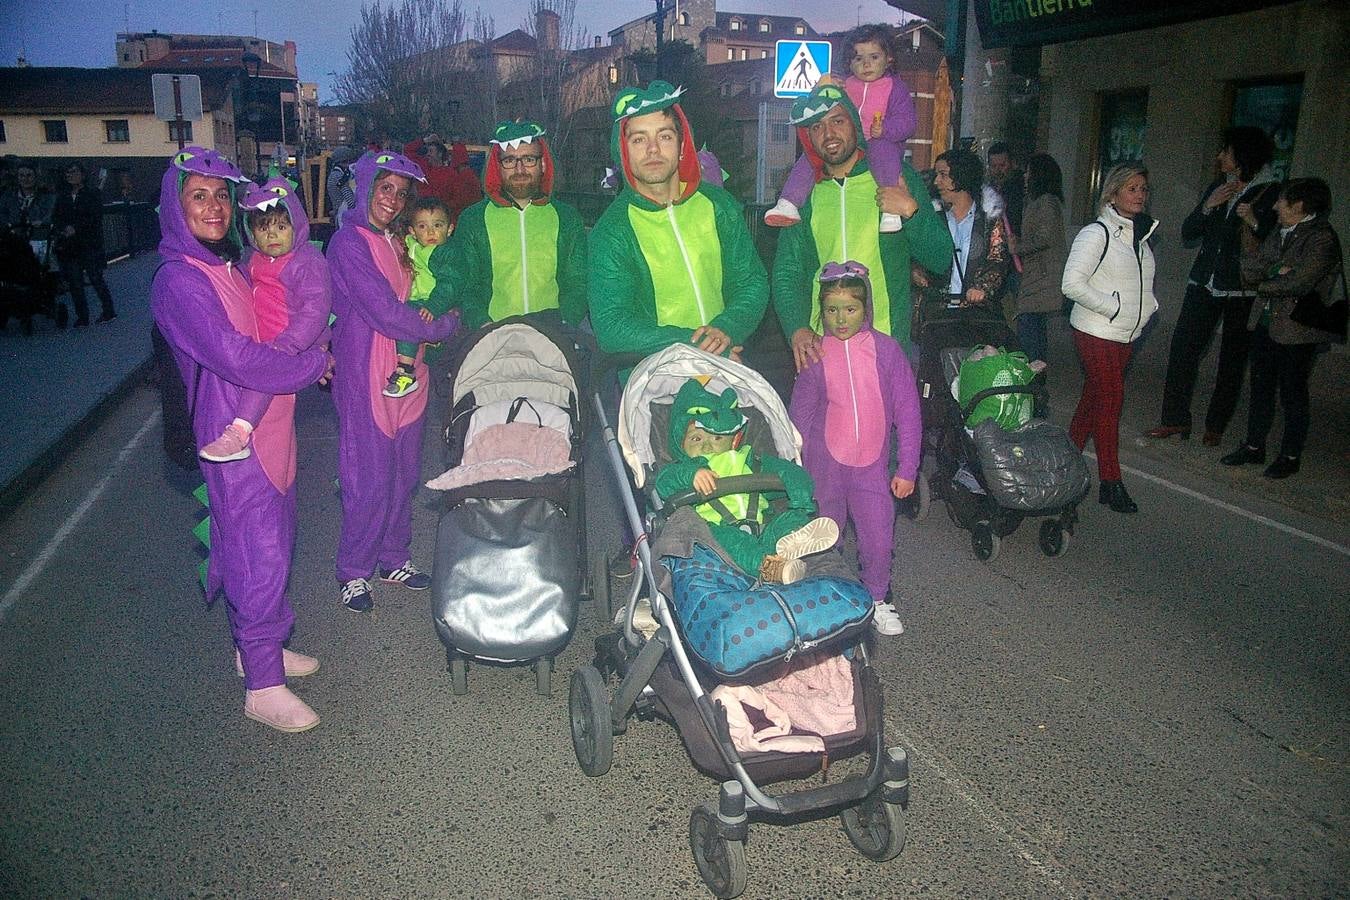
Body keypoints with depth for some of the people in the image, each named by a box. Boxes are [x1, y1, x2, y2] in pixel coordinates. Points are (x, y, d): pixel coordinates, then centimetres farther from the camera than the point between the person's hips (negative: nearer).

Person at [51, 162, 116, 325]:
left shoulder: (93, 193, 2)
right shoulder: (62, 196, 15)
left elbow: (95, 217, -8)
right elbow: (55, 218, 12)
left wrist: (76, 228, -16)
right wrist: (60, 232, -8)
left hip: (89, 245, -4)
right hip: (68, 246, 4)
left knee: (96, 278, -5)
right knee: (74, 282, 2)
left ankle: (109, 311, 9)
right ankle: (82, 316, 7)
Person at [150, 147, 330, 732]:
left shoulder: (228, 266, 12)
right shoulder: (179, 280, -16)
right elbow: (234, 356, -23)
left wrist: (305, 354, 5)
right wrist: (312, 365, -11)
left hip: (269, 427, 9)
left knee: (274, 545, 18)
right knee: (259, 557, -3)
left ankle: (256, 646, 35)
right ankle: (263, 688, 9)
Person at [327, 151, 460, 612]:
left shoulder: (394, 243, 17)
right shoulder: (348, 242, -11)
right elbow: (384, 313, -18)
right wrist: (446, 325, -7)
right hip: (366, 372, -8)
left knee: (403, 472, 13)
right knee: (371, 476, -3)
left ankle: (393, 558, 26)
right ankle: (354, 571, 11)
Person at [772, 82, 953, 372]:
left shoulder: (896, 177, 3)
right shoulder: (804, 194, 8)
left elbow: (940, 260, 1)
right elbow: (786, 274, 3)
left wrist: (911, 211, -15)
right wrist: (797, 329, -15)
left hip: (887, 341, -1)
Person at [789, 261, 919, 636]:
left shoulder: (885, 349, -6)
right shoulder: (815, 354, -6)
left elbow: (908, 412, -2)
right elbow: (799, 416, 1)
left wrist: (907, 468, -2)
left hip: (872, 465, 0)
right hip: (824, 466, 0)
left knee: (879, 539, 5)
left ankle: (876, 600, 30)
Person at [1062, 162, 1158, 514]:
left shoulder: (1140, 234, 13)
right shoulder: (1096, 233, -12)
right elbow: (1072, 284, -20)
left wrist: (1148, 306, 9)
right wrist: (1113, 307, -18)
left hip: (1125, 334, 8)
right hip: (1096, 333, -7)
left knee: (1093, 397, 13)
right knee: (1110, 401, -7)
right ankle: (1111, 483, -1)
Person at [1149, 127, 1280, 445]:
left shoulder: (1271, 193, -3)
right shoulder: (1217, 188, 12)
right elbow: (1187, 233, 9)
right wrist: (1207, 207, -7)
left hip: (1243, 290, -4)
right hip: (1204, 283, 4)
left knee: (1232, 360, 5)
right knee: (1182, 349, -3)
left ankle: (1216, 425, 16)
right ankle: (1176, 419, 6)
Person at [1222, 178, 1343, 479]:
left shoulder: (1322, 238, -14)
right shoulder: (1278, 234, 8)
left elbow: (1298, 283, -22)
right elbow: (1250, 273, 2)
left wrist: (1262, 284, -8)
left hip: (1297, 330, -7)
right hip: (1265, 323, 7)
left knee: (1292, 393, 5)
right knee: (1261, 387, 14)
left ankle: (1290, 455, 17)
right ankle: (1254, 446, 26)